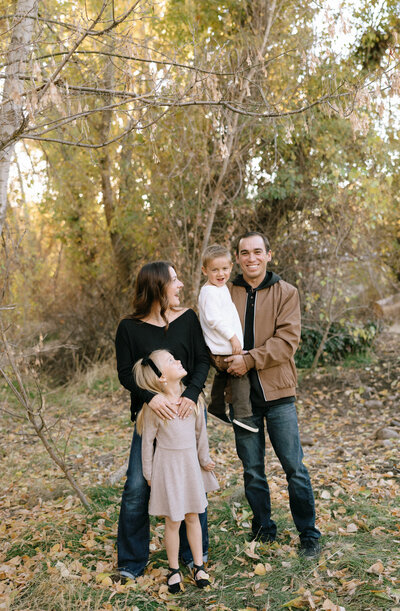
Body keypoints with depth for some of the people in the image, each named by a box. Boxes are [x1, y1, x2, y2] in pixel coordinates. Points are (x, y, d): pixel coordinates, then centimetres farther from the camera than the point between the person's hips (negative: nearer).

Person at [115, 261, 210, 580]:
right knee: (137, 488, -3)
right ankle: (132, 561, 16)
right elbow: (125, 373, -6)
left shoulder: (188, 318, 2)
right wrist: (151, 397, -22)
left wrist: (191, 395, -16)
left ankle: (195, 553, 28)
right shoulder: (129, 328, -3)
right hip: (151, 413, -1)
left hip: (188, 410, 2)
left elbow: (203, 361, 0)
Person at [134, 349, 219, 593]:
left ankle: (199, 566, 29)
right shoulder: (154, 406, -16)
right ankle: (174, 569, 25)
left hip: (191, 463, 4)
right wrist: (149, 474, -1)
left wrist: (204, 459, 13)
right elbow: (148, 441, -7)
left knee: (193, 517, 15)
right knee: (173, 521, 7)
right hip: (167, 465, -4)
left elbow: (200, 432, 7)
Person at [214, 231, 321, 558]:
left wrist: (249, 360, -20)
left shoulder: (286, 292, 0)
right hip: (241, 393, 2)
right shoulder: (227, 294, 6)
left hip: (278, 391, -2)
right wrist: (229, 360, -14)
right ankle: (263, 531, 29)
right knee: (252, 469, 12)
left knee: (294, 466, 3)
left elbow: (287, 339, -10)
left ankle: (309, 534, 20)